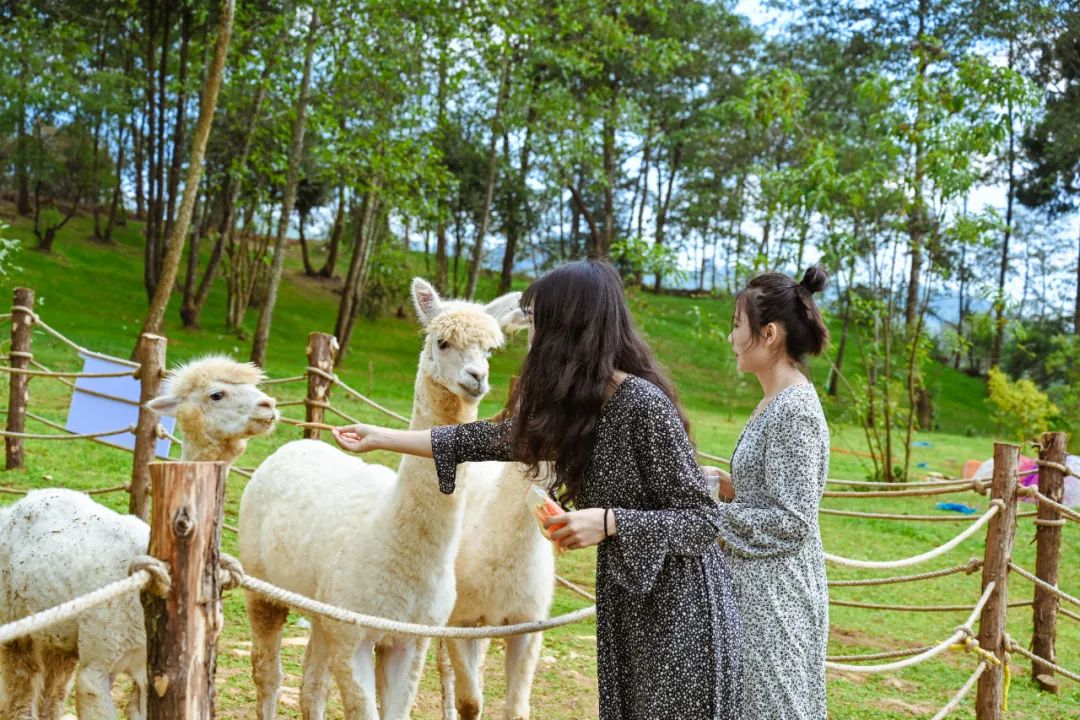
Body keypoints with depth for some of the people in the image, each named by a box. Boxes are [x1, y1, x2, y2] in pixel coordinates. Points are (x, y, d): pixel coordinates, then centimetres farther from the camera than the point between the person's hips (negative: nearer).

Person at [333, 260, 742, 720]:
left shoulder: (644, 405, -21)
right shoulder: (568, 406, 3)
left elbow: (704, 520, -19)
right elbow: (490, 439, 14)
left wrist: (608, 521, -29)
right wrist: (381, 438, 19)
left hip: (680, 604, -8)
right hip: (626, 600, 8)